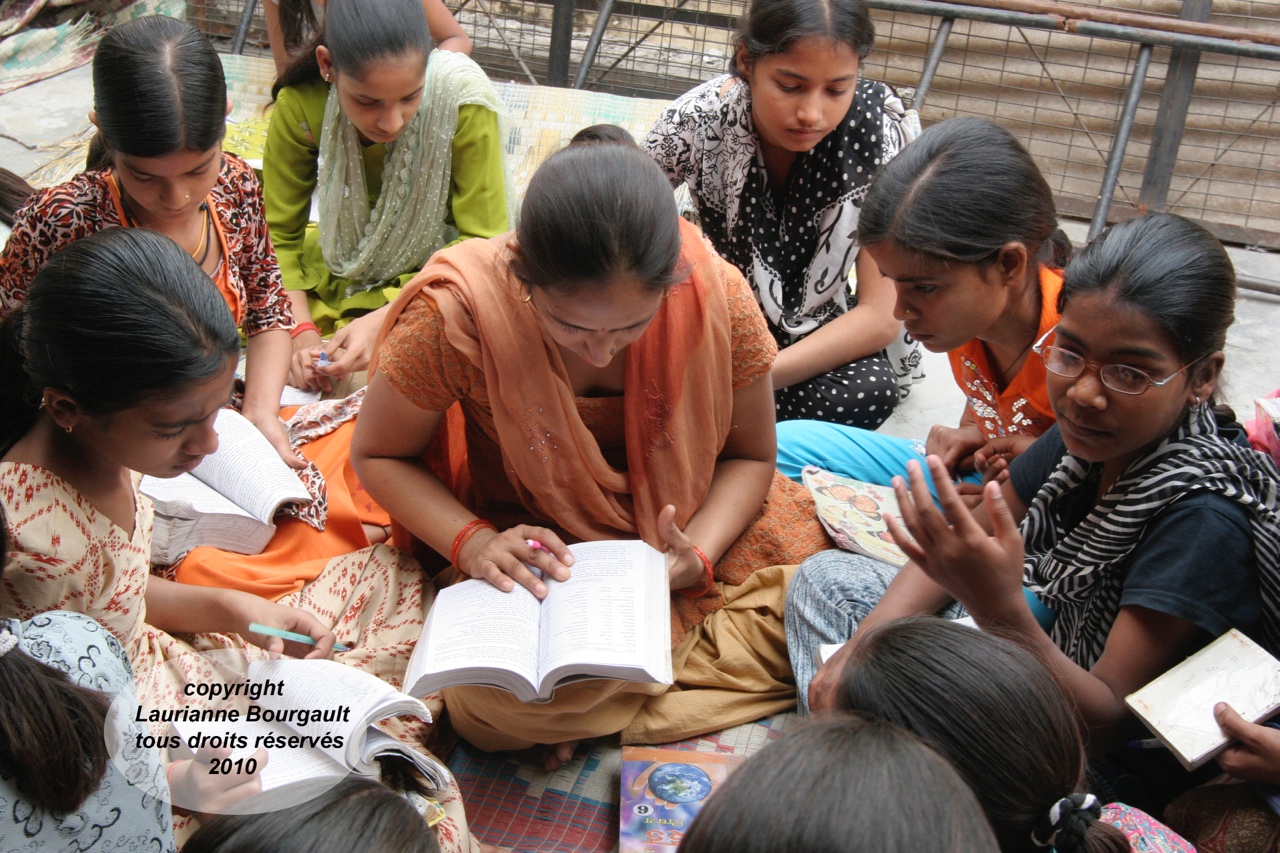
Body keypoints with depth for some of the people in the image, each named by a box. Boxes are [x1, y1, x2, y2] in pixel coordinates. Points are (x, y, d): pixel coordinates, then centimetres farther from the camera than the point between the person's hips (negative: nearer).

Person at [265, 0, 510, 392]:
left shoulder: (462, 98, -25)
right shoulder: (301, 102, -18)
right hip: (339, 274, 3)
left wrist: (383, 321, -30)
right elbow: (277, 234, -7)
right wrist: (301, 331, -22)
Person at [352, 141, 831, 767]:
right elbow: (378, 456, -8)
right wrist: (472, 542, -25)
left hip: (692, 528, 3)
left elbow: (748, 457, -4)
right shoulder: (456, 311, -26)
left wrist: (695, 558, -22)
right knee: (487, 706, -32)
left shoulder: (717, 293, -21)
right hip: (537, 557, -2)